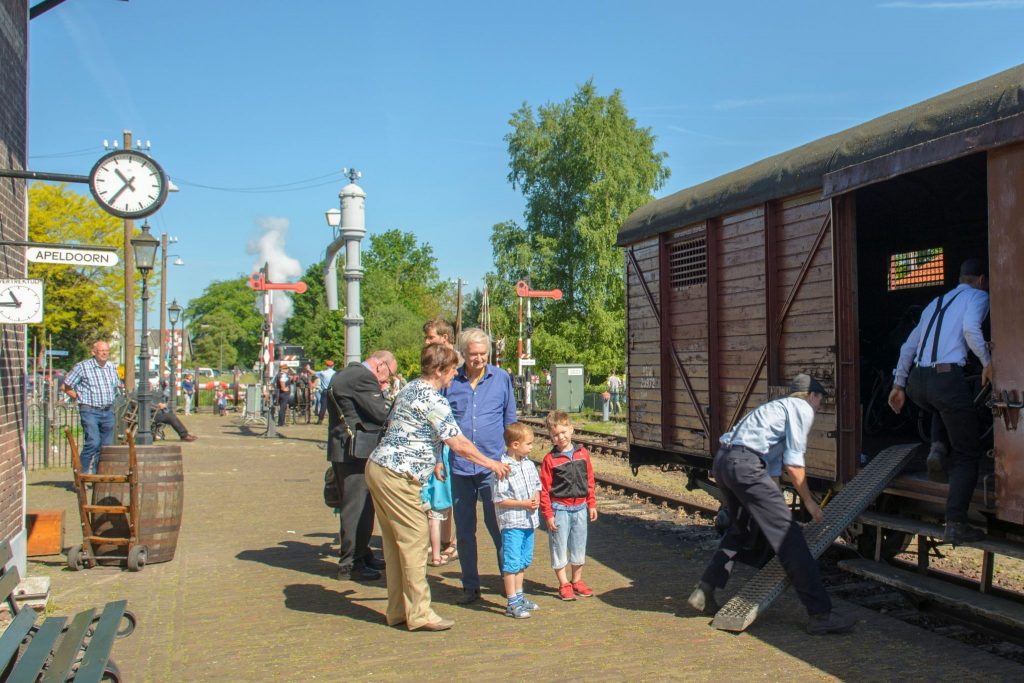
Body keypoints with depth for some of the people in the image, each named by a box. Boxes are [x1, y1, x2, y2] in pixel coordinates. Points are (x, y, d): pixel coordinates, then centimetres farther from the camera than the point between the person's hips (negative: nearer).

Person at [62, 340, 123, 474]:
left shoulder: (113, 367, 14)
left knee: (106, 445, 6)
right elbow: (65, 386, 0)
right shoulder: (83, 367, -3)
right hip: (90, 411, -6)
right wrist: (80, 398, -3)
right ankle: (82, 472, -6)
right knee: (93, 442, -18)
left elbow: (117, 385, 29)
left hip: (108, 411, 6)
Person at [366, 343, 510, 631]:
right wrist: (490, 463, -1)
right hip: (397, 477, -10)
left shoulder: (410, 389, 16)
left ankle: (397, 610, 20)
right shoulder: (433, 399, -14)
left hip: (378, 467, 10)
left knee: (395, 542, 13)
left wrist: (432, 462, 32)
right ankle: (419, 614, 2)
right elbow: (458, 444, -13)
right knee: (414, 541, -4)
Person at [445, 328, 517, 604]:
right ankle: (470, 586, 21)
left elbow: (510, 421, 11)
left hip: (493, 465, -1)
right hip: (459, 467, 2)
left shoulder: (501, 378, 3)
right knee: (464, 529, 9)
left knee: (497, 526, 2)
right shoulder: (451, 381, 3)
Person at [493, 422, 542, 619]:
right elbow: (499, 500, -17)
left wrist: (536, 498, -4)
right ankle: (512, 604, 5)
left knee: (524, 561, 18)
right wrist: (523, 503, -19)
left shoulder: (529, 464, 6)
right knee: (512, 563, -3)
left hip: (529, 521, 8)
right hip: (512, 522, -8)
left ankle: (519, 596, 32)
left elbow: (537, 484, 17)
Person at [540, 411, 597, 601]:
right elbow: (544, 489, -9)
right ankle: (564, 584, 15)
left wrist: (592, 504, 9)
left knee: (579, 546, 13)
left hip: (580, 508, 4)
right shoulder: (550, 460, -9)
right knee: (559, 547, 3)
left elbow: (589, 480, 9)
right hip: (559, 509, -4)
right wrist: (548, 514, -11)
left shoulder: (583, 453, 2)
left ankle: (577, 580, 29)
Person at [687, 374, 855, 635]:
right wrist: (809, 501, 6)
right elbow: (793, 464, -4)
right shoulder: (802, 409, 5)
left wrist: (774, 500, 40)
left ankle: (704, 593, 26)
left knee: (739, 529, 27)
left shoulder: (777, 406, 32)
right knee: (787, 534, -7)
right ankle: (820, 614, -6)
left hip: (722, 460, 10)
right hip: (745, 464, -9)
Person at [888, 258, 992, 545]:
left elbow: (909, 345, 23)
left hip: (916, 382, 6)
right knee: (967, 454, 6)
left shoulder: (936, 303, 26)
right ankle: (955, 525, -2)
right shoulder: (978, 296, 8)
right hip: (947, 378, -6)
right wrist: (988, 362, -3)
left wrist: (898, 384, 25)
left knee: (941, 408, 41)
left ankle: (937, 447, 13)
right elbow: (971, 329, -14)